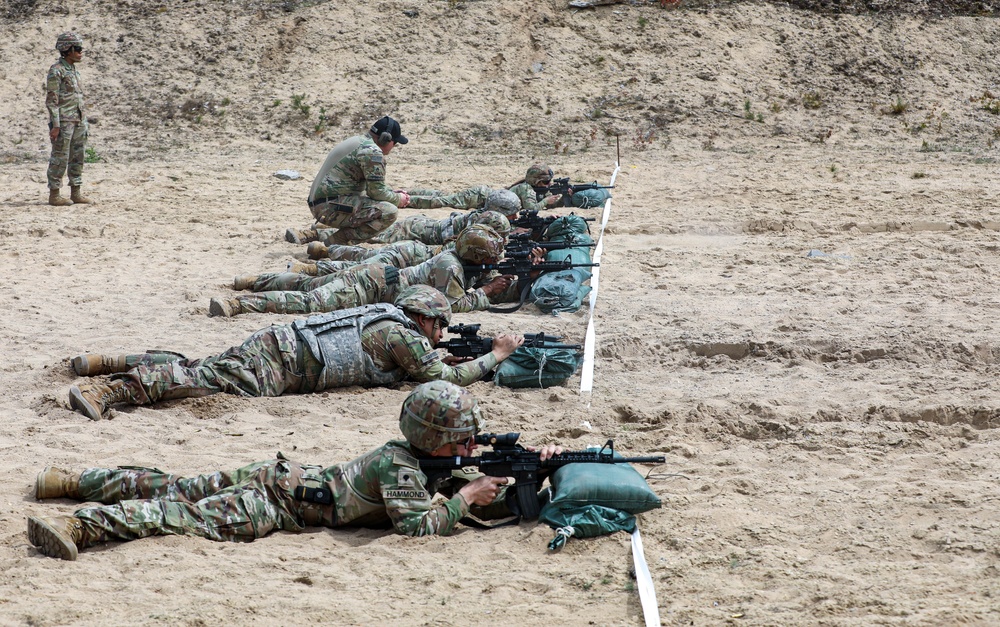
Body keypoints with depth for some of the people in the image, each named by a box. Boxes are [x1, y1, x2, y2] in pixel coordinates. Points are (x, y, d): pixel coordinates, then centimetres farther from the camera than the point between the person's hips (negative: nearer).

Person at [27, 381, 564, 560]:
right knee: (182, 515, -21)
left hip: (292, 478, 8)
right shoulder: (399, 465, -20)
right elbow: (415, 525, -32)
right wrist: (464, 497, -21)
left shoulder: (435, 464, 6)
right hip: (276, 501, -8)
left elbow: (494, 507, 12)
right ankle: (78, 526, -34)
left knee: (177, 491, 12)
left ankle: (72, 481, 20)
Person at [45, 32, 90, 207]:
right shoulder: (56, 71, -11)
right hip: (64, 121, -8)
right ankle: (54, 195, 1)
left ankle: (75, 193, 16)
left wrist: (83, 122, 18)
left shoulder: (74, 70, 15)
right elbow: (51, 100, -14)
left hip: (78, 120, 8)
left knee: (77, 158, 10)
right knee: (60, 158, -4)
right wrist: (55, 125, -19)